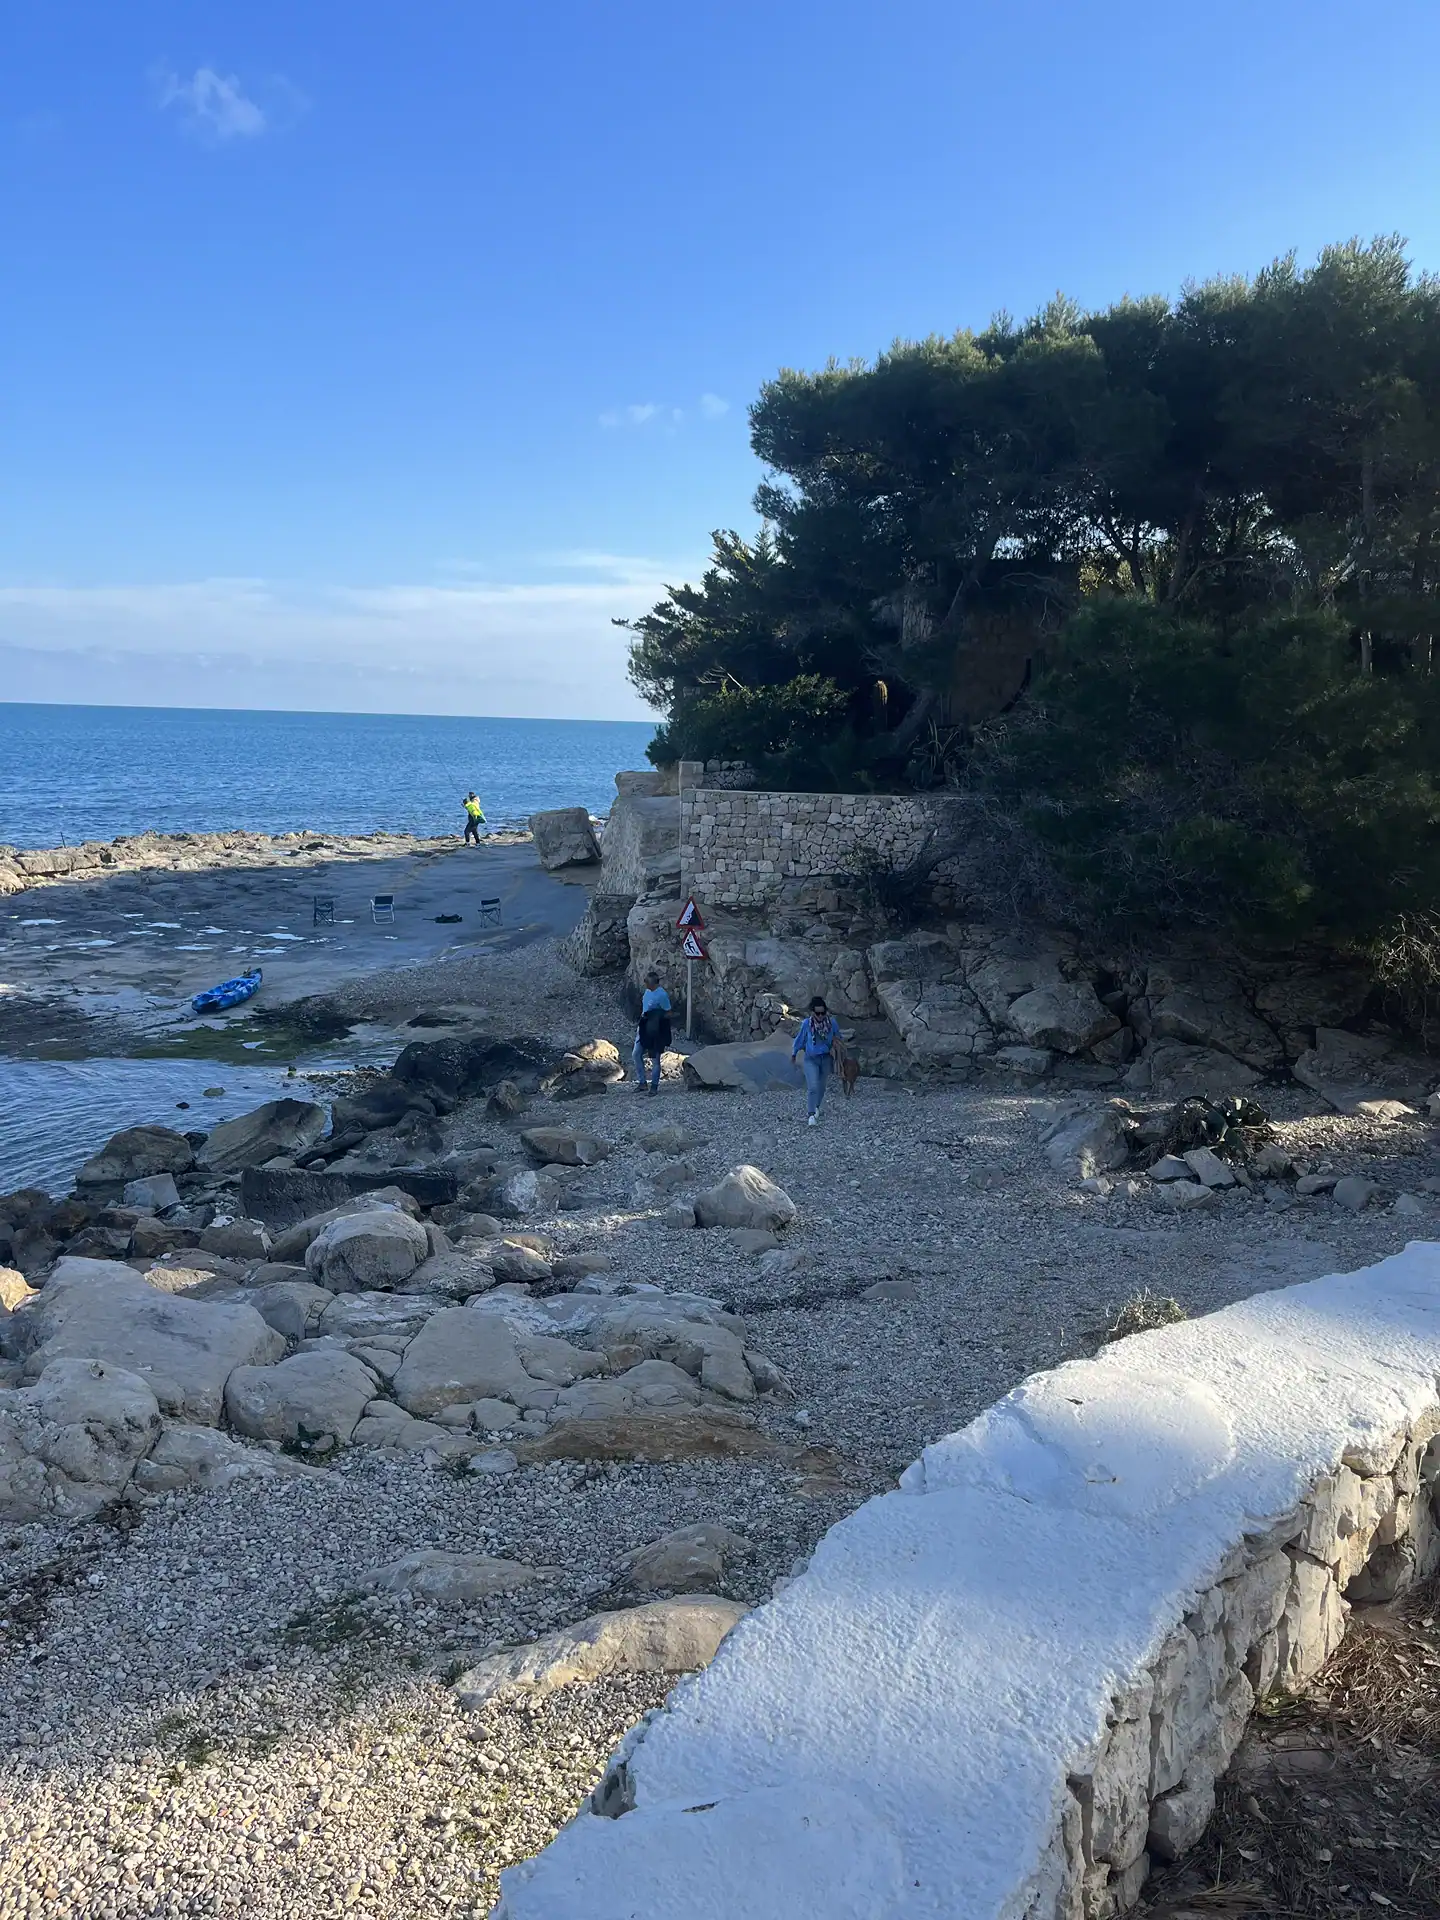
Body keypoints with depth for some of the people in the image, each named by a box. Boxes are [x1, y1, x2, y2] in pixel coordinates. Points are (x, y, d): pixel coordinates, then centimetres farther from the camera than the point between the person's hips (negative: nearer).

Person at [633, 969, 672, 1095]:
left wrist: (657, 1019, -19)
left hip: (655, 1030, -8)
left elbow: (668, 1014, -14)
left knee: (655, 1058, 3)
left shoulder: (662, 995, -18)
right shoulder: (647, 991, 6)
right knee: (636, 1054, 6)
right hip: (644, 1028, 8)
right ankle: (641, 1082, 16)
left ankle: (654, 1085, 13)